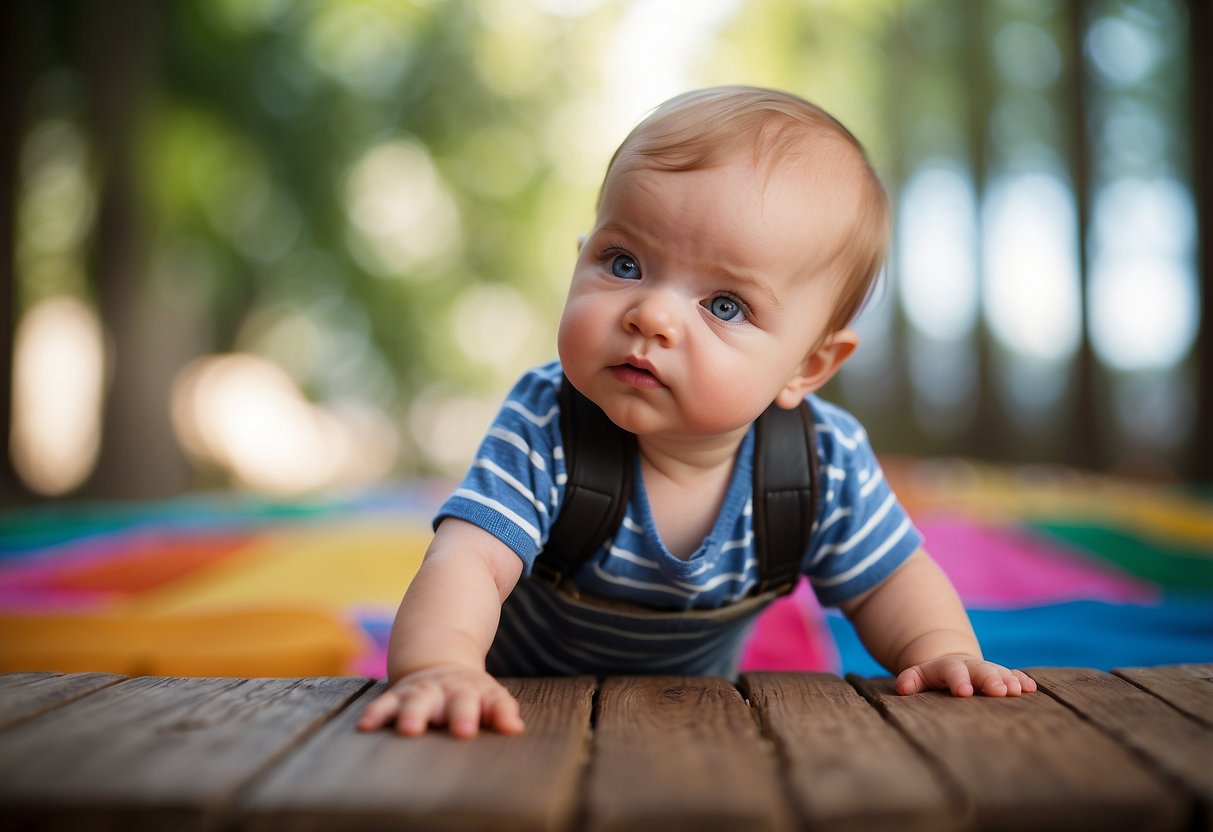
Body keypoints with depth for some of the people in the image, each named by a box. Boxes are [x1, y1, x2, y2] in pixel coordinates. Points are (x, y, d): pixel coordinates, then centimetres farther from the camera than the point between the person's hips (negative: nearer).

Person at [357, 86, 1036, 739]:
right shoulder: (545, 428, -29)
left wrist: (942, 649, -27)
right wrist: (438, 665, -63)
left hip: (693, 714, 4)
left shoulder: (828, 466, -20)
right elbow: (468, 560, -41)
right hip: (522, 715, -3)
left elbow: (890, 580, -6)